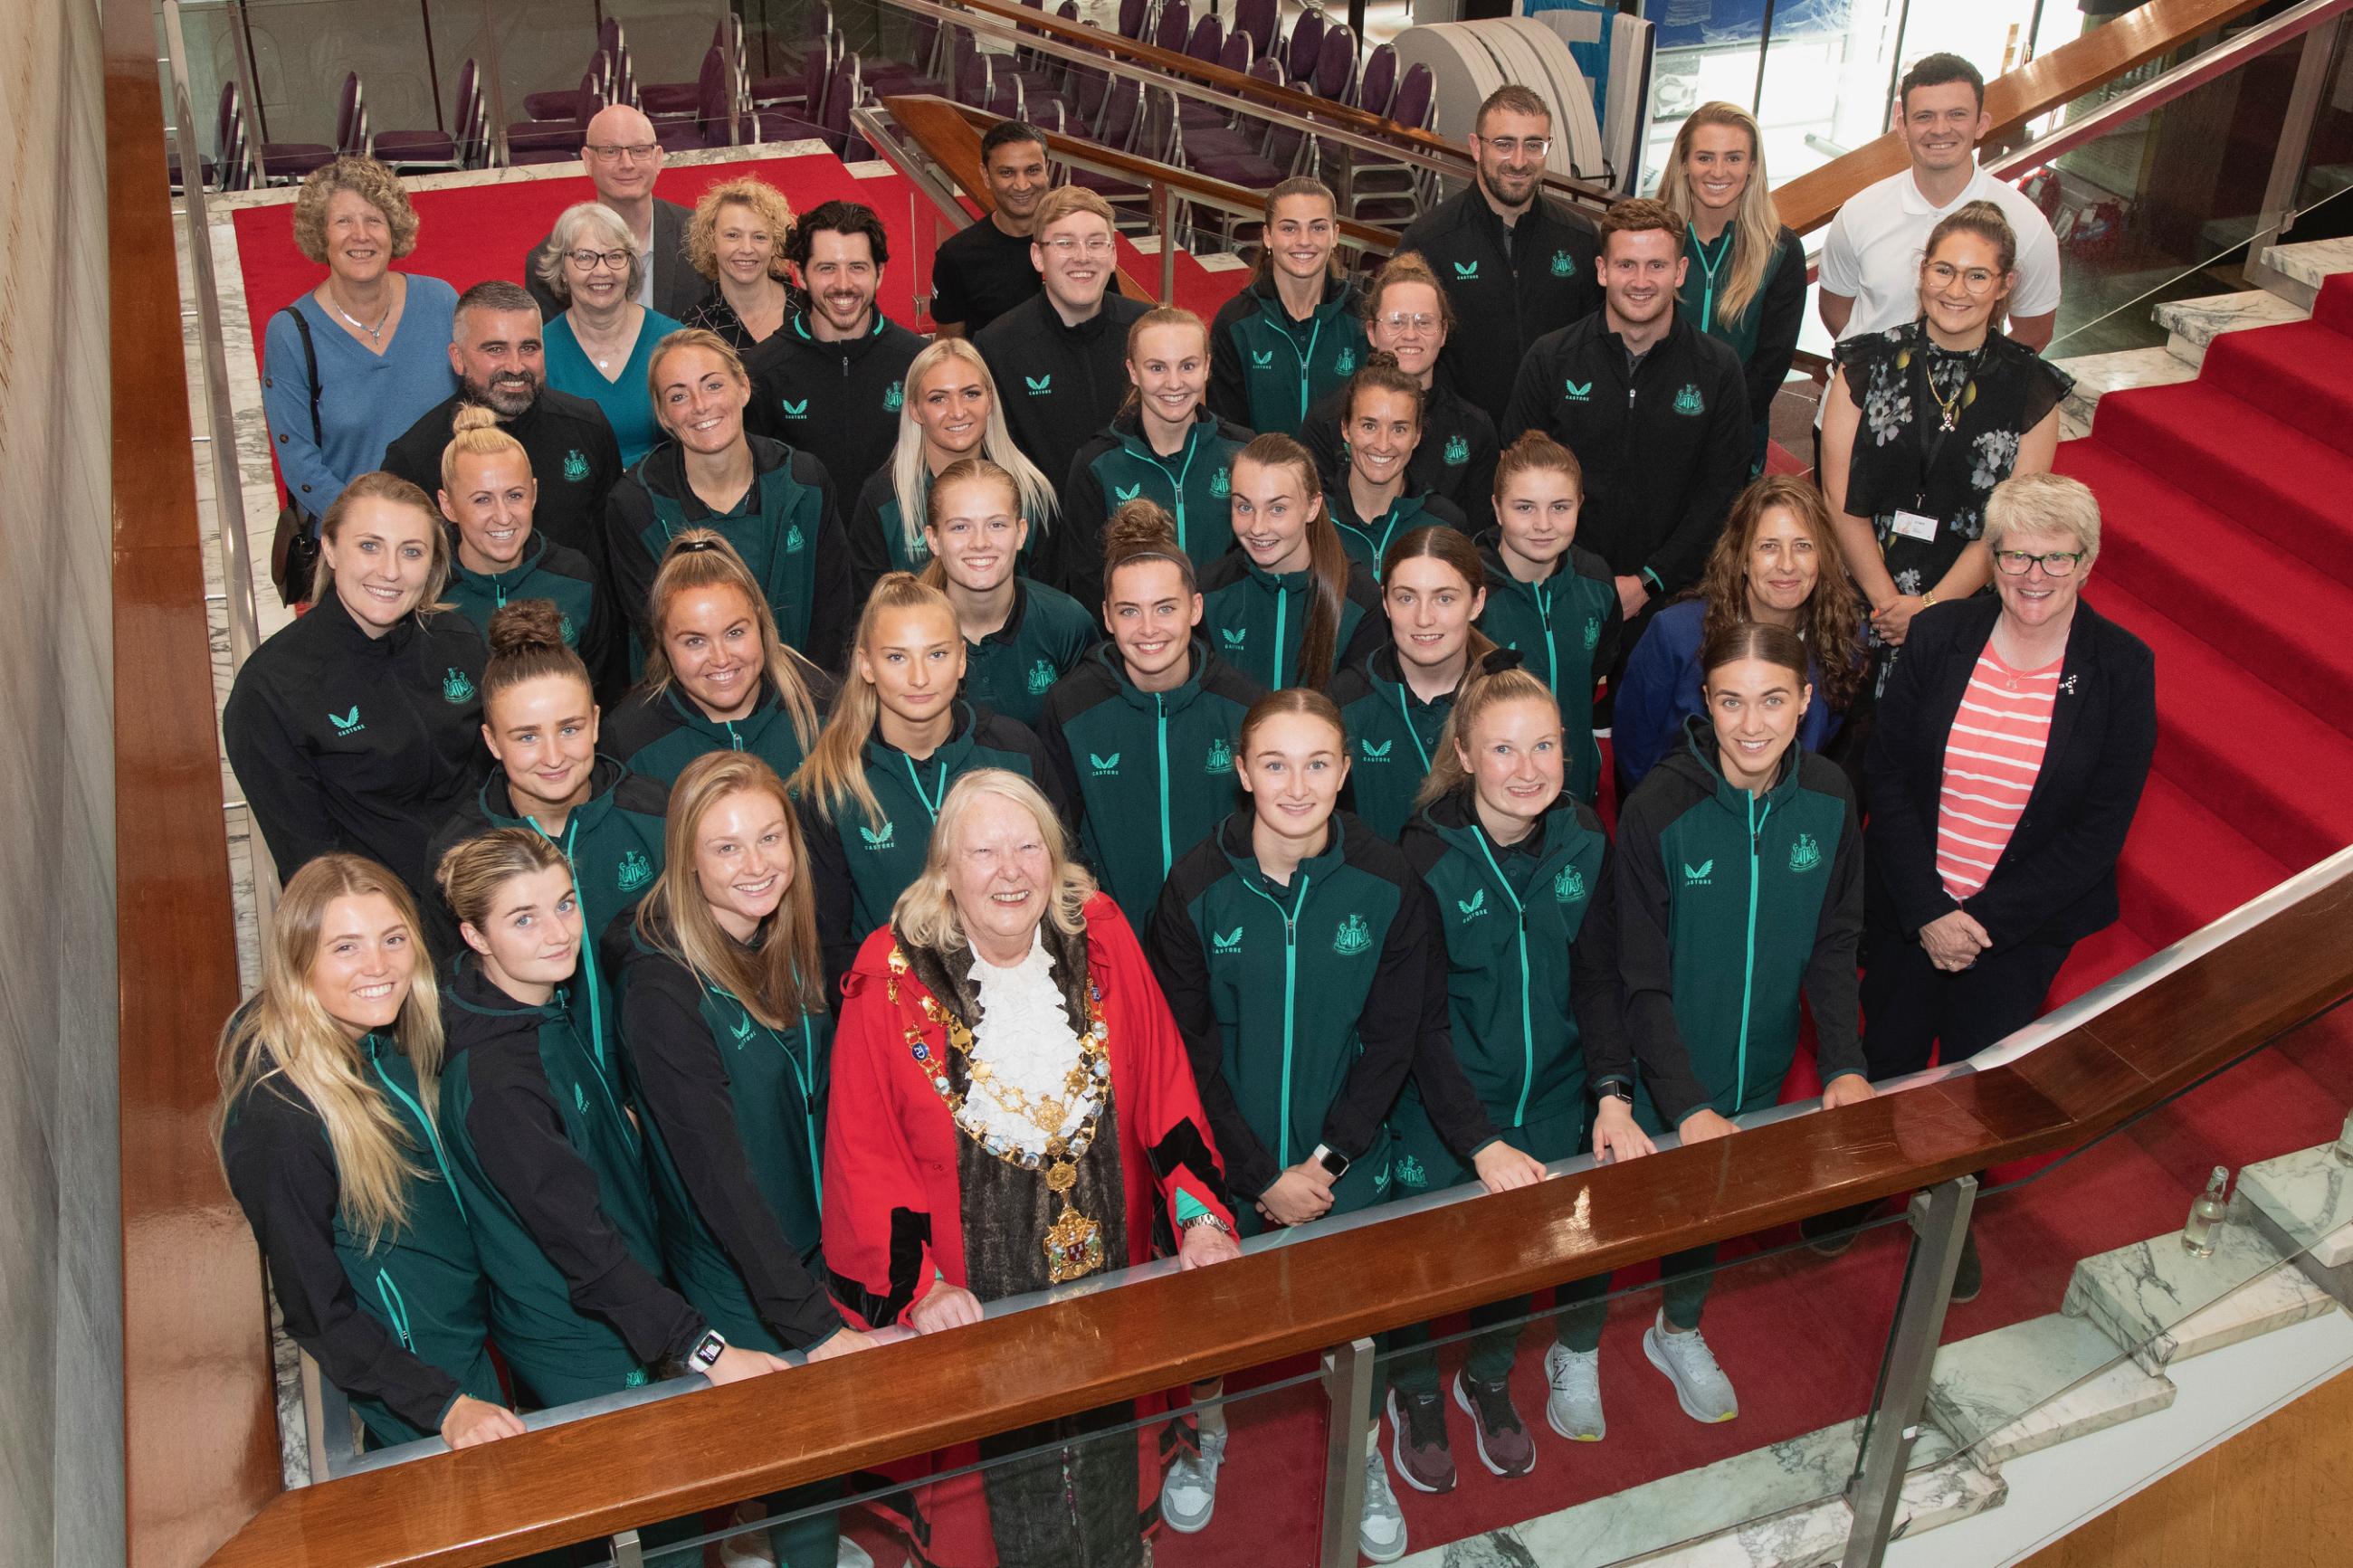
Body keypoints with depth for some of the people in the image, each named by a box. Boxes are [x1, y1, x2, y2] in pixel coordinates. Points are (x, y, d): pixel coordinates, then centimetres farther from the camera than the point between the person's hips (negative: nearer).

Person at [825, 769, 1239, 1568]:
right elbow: (865, 1156, -9)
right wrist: (917, 1287, -18)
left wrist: (1200, 1215, -10)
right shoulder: (892, 982, -11)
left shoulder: (1102, 942, -3)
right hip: (974, 1304, -3)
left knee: (1111, 1495, 17)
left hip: (1110, 1274, 3)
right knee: (1002, 1500, 7)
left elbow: (1165, 1091, 1)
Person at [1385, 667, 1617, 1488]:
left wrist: (1613, 1096, -12)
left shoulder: (1583, 842, -9)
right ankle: (1416, 1392, 42)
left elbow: (1596, 980, -2)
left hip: (1549, 1098, 4)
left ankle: (1490, 1378, 48)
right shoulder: (1427, 856, -23)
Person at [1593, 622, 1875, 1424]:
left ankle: (1678, 1333, 54)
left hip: (1754, 1072, 4)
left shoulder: (1827, 799, -11)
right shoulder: (1657, 810, -25)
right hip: (1651, 1081, -4)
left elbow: (1833, 947, 0)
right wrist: (1686, 1105, -24)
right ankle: (1578, 1349, 44)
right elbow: (1640, 982, -20)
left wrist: (1845, 1063, -10)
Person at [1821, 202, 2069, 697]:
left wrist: (1929, 607, -13)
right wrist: (1888, 600, -11)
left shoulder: (2033, 390, 1)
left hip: (1967, 608, 0)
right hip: (1858, 598, 1)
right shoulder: (1867, 365, 1)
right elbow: (1839, 499, -3)